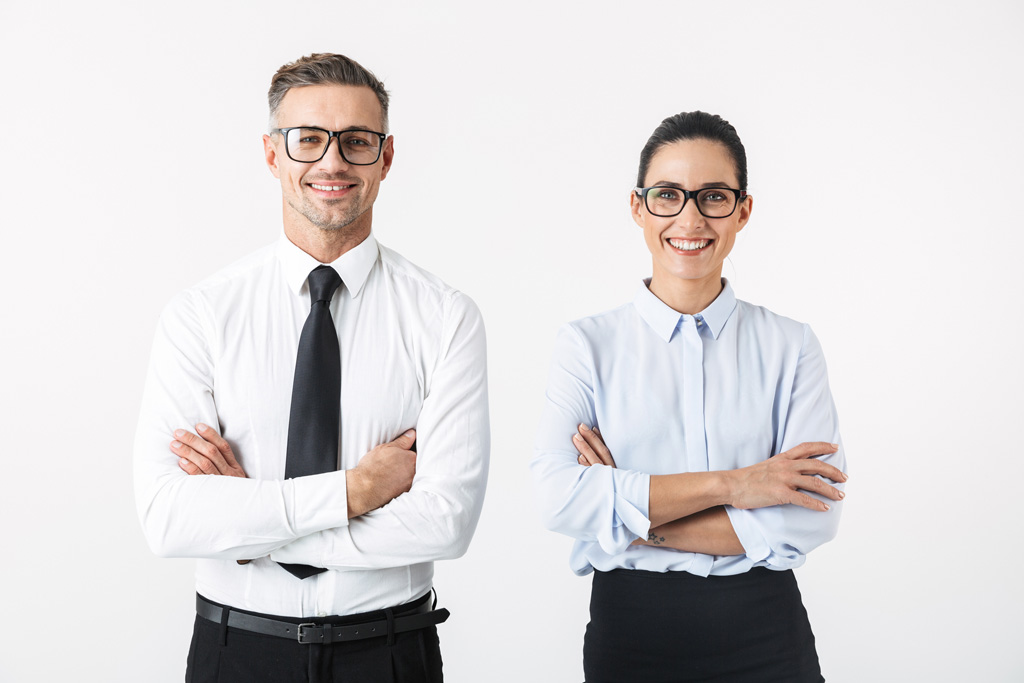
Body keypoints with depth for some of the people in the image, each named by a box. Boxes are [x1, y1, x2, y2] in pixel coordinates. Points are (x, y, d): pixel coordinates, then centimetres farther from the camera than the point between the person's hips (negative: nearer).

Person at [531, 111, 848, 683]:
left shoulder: (791, 347, -1)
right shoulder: (587, 345, -1)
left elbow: (810, 520, -11)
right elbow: (559, 496, -15)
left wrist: (630, 518, -14)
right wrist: (731, 484, -18)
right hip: (630, 632, 0)